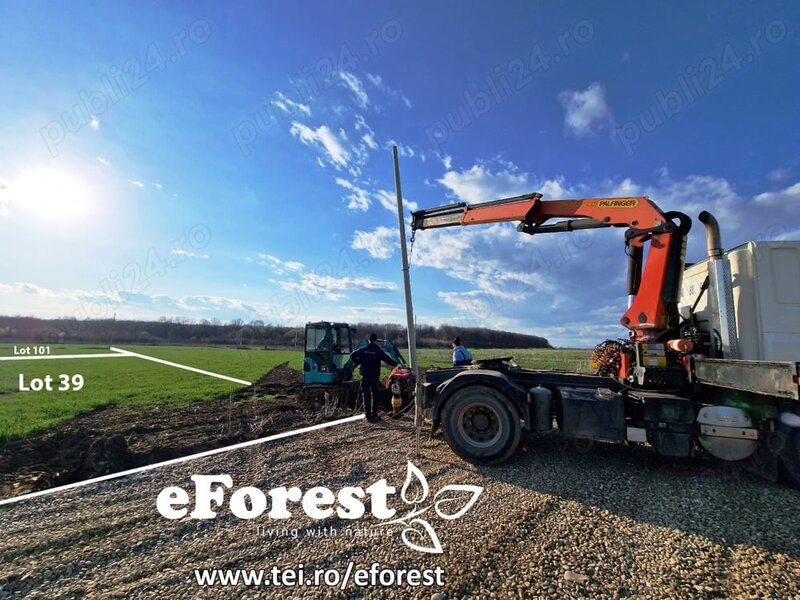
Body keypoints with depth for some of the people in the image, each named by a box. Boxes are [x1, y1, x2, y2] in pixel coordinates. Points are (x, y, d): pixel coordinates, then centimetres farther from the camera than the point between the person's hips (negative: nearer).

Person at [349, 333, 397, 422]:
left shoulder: (363, 349, -1)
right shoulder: (378, 351, -8)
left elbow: (352, 355, -5)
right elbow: (387, 359, -10)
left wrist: (358, 363, 7)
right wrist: (395, 364, 5)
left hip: (365, 376, 2)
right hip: (374, 376, -2)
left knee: (366, 396, 7)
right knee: (374, 396, 9)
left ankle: (368, 416, 8)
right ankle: (374, 416, 8)